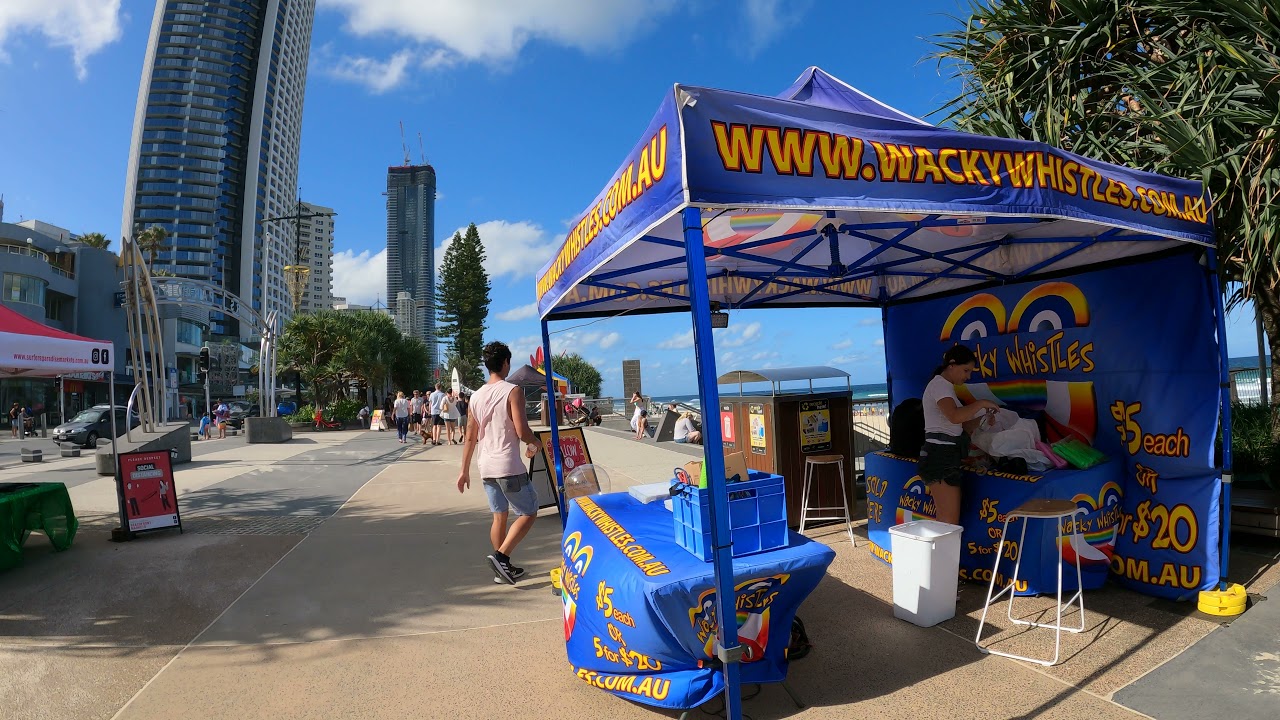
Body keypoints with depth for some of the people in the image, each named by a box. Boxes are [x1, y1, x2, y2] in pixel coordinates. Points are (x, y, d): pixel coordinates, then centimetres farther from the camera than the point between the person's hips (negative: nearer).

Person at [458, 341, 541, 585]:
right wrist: (535, 443, 4)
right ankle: (501, 556, -7)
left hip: (486, 467, 7)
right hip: (509, 466, -7)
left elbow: (470, 437, 11)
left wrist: (464, 470, 17)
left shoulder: (476, 396, 9)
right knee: (528, 513, 6)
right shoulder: (513, 391, -11)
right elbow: (522, 431, -17)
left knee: (499, 516, 17)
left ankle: (503, 568, 24)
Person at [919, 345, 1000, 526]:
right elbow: (955, 416, -27)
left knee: (944, 521, 8)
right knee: (951, 522, -11)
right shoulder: (939, 384, -8)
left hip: (946, 457, 10)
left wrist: (983, 416, 5)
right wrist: (981, 403, -14)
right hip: (940, 455, -10)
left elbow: (961, 427, 20)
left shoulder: (946, 387, 22)